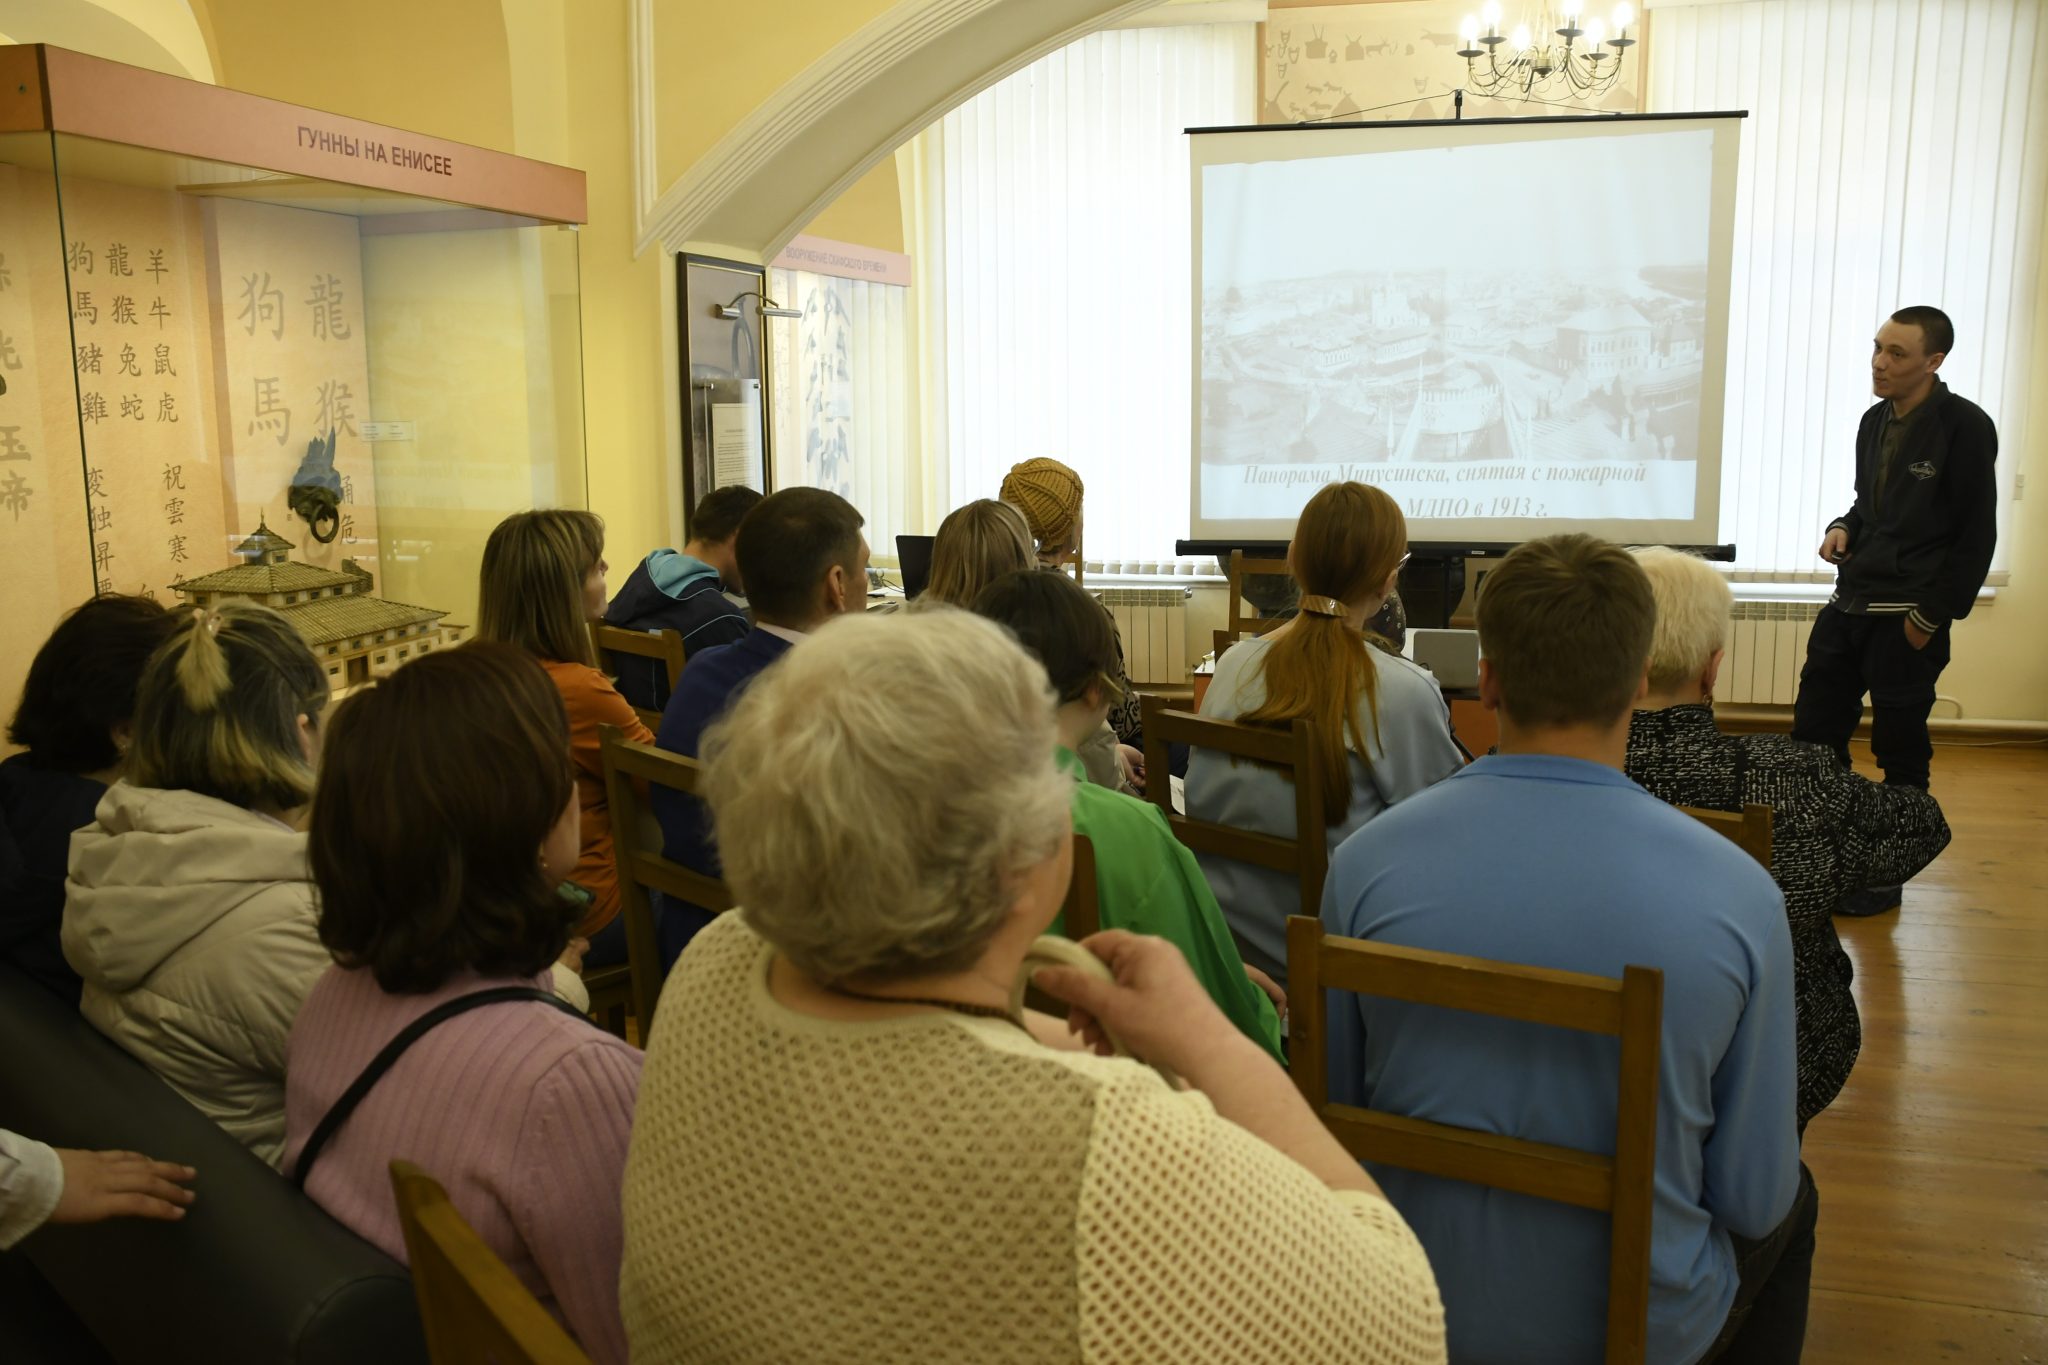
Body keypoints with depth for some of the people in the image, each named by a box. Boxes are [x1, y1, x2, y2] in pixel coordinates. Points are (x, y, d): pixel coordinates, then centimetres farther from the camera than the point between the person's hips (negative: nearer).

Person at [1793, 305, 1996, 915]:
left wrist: (1933, 614, -14)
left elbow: (1976, 534, -11)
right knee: (1813, 732, 8)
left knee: (1900, 752, 4)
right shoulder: (1876, 420, 10)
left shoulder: (1965, 427, -10)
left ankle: (1886, 875, 16)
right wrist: (1843, 528, 1)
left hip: (1909, 617, -7)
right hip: (1850, 603, 7)